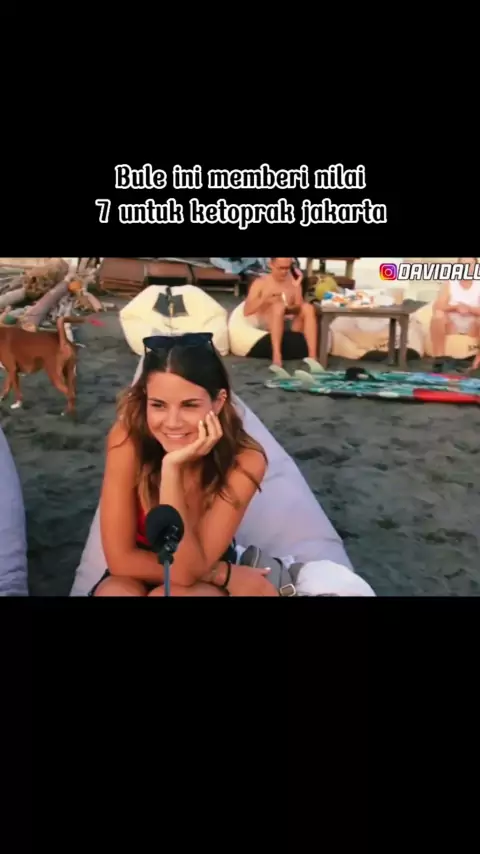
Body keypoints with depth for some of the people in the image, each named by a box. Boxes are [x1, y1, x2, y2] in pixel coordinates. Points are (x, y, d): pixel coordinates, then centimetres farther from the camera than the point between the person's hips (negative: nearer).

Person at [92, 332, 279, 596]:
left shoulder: (244, 461, -27)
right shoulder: (127, 439, -26)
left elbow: (186, 571, -30)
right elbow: (121, 558, -22)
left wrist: (172, 468, -40)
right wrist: (225, 574, -22)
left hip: (205, 582, -1)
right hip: (139, 574, 1)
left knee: (171, 594, -31)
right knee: (115, 592, -30)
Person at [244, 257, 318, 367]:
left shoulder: (293, 283, 9)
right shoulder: (260, 283, 1)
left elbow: (300, 310, -3)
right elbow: (246, 311, -8)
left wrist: (297, 288, -13)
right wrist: (264, 298, -21)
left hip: (289, 326, 3)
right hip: (267, 326, -3)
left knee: (308, 307, -23)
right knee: (279, 306, -32)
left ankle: (312, 357, -33)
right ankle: (276, 356, -45)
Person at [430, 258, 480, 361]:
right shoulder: (450, 284, -1)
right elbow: (437, 307, -12)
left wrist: (468, 308, -28)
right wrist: (455, 307, -26)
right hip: (452, 326, 0)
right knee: (438, 314, -29)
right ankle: (439, 359, -26)